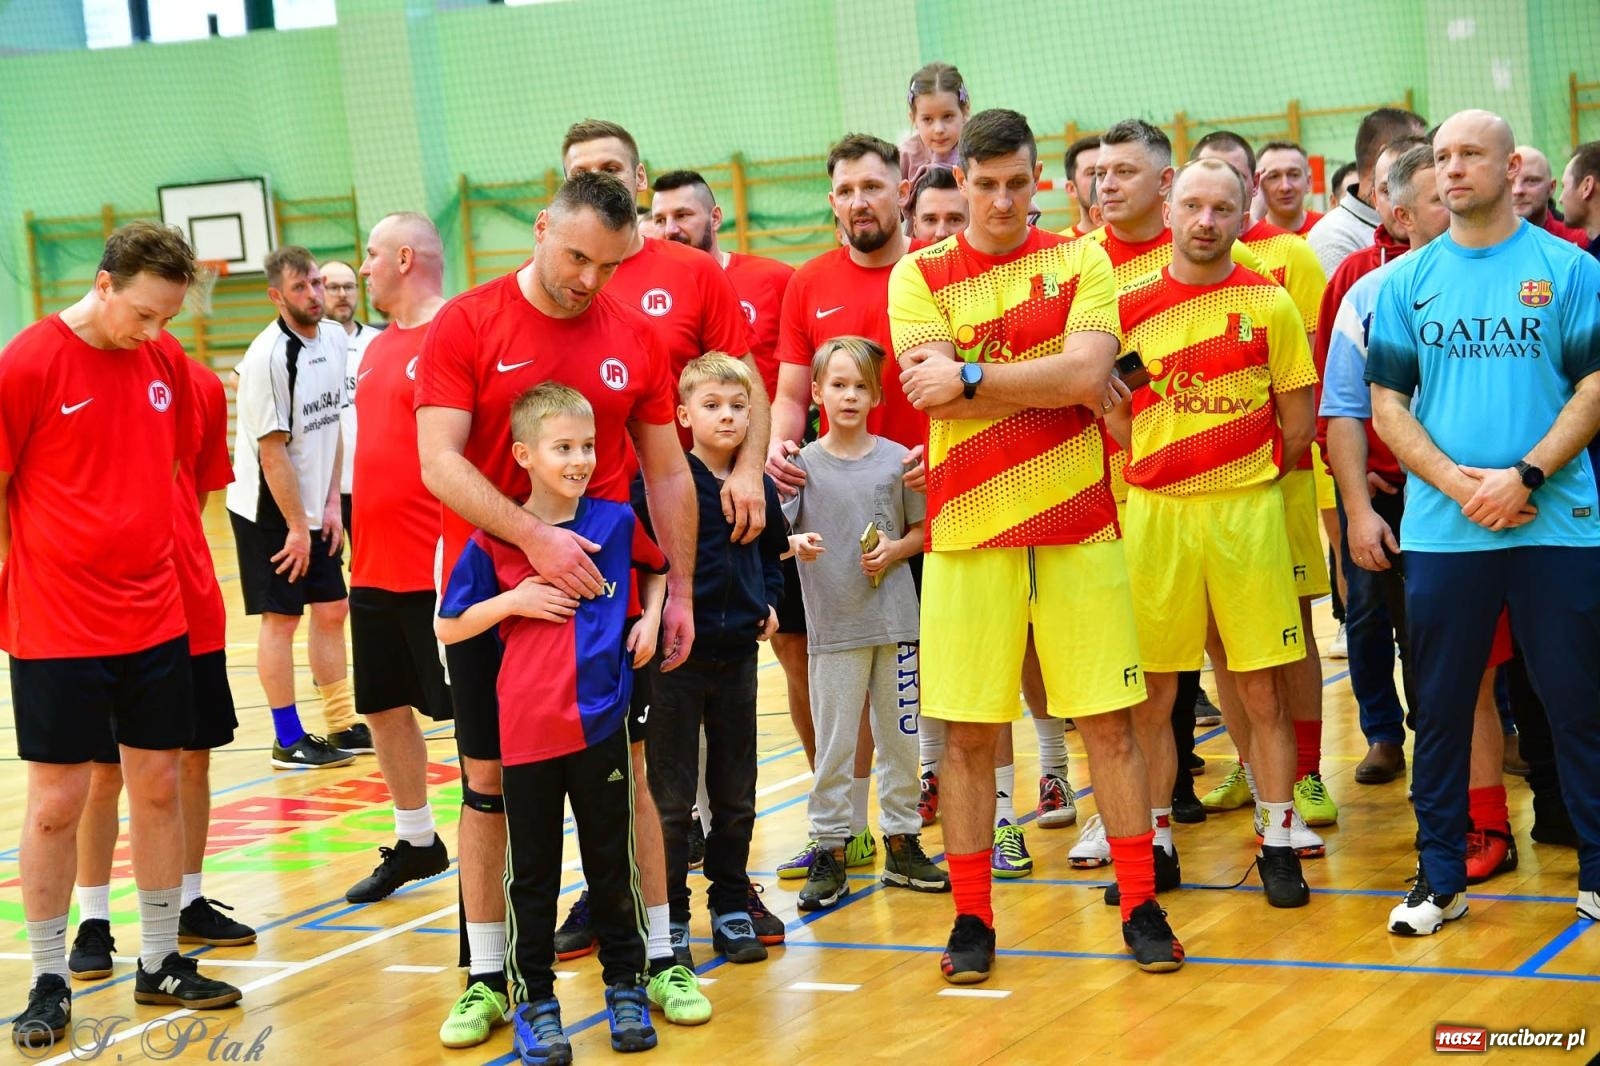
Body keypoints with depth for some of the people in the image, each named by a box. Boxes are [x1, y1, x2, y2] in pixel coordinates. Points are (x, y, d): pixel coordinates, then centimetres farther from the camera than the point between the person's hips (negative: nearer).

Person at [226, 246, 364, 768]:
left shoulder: (333, 338, 3)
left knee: (332, 611, 12)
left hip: (313, 510, 8)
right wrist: (296, 527, -16)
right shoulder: (268, 357, -21)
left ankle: (342, 726, 22)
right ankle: (289, 741, 7)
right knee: (280, 619, -1)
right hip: (269, 511, -8)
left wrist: (330, 505, 4)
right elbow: (272, 450, -20)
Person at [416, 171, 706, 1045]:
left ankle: (659, 956, 17)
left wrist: (680, 589, 5)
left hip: (604, 590, 2)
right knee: (489, 781, 5)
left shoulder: (633, 339, 1)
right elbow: (440, 462, -14)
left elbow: (668, 471, 8)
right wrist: (532, 537, -25)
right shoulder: (465, 326, -7)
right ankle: (485, 978, 14)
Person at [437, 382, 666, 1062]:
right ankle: (534, 1000, 17)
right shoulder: (494, 538, -4)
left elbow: (659, 565, 23)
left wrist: (651, 617, 7)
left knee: (613, 863, 11)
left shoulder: (617, 521, 2)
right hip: (527, 731, -2)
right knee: (532, 872, 7)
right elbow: (447, 627, 1)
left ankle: (626, 986, 25)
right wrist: (514, 601, -11)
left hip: (601, 722, 2)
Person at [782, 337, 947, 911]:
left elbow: (921, 531, 10)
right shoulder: (804, 463, -1)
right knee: (833, 744, 1)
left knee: (900, 736, 8)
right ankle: (829, 853, 8)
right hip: (833, 622, -2)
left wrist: (893, 552, -8)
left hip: (895, 617, 2)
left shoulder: (897, 458, 3)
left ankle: (902, 843, 18)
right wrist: (797, 544, -25)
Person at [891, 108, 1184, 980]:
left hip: (1077, 529, 0)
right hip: (968, 536, 0)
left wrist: (970, 376, -13)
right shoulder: (919, 276, 3)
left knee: (1109, 721, 3)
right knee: (966, 732, 3)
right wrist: (1057, 379, -10)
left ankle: (1141, 906, 13)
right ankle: (971, 917, 14)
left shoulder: (1081, 261, 4)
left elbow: (1087, 370, -12)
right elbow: (931, 392, -12)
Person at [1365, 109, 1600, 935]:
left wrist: (1524, 477, -15)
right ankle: (1440, 880, 17)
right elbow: (1387, 402, 5)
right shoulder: (1406, 281, 8)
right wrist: (1457, 483, -10)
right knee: (1440, 707, 7)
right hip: (1441, 528, 2)